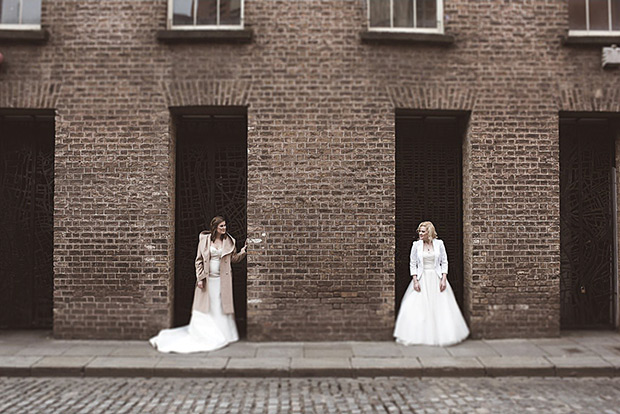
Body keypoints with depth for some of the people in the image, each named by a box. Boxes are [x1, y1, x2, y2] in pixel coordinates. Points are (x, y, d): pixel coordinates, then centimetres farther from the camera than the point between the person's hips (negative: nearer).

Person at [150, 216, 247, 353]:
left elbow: (233, 259, 8)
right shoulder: (204, 239, -2)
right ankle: (201, 335, 13)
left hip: (222, 279, 2)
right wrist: (200, 278, -6)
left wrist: (243, 252, -9)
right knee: (204, 307, 3)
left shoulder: (228, 241, 4)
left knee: (221, 306, 4)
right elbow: (199, 260, 0)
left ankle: (222, 335, 14)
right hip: (207, 279, -2)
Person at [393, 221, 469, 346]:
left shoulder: (439, 244, 2)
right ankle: (418, 336, 6)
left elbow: (444, 262, 4)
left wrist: (444, 279, -6)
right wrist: (415, 280, -6)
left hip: (436, 278, 0)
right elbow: (412, 264, 4)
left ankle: (443, 336, 16)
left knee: (441, 308, 2)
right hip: (422, 279, 0)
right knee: (418, 308, -4)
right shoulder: (416, 245, 2)